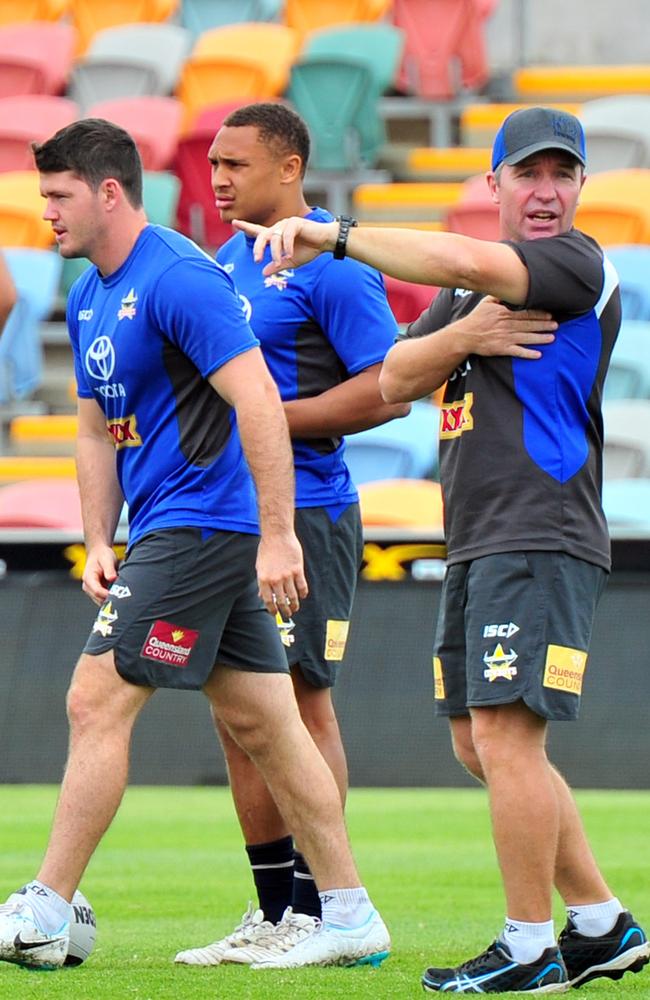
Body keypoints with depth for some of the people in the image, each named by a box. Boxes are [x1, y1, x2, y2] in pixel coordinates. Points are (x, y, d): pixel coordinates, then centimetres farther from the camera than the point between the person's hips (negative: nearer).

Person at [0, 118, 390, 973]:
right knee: (262, 726, 9)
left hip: (199, 524, -10)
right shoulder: (89, 299, 14)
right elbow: (98, 429, 21)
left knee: (96, 703, -10)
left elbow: (259, 402, -22)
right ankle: (351, 918, 12)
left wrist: (277, 536, -25)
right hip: (163, 529, 10)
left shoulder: (177, 279, -16)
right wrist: (99, 544, 10)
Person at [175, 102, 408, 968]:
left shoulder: (331, 268, -10)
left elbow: (391, 390, -15)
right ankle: (273, 909, 15)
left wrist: (271, 417, -17)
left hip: (304, 514, -9)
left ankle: (317, 909, -2)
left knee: (298, 700, -7)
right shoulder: (229, 261, 16)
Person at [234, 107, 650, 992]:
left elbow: (463, 260, -24)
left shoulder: (578, 265, -7)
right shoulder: (470, 290, 20)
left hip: (543, 541, -9)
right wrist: (463, 336, -9)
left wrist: (334, 235, -20)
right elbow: (395, 379, 10)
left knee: (504, 734, -15)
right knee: (482, 745, 12)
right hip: (477, 546, 9)